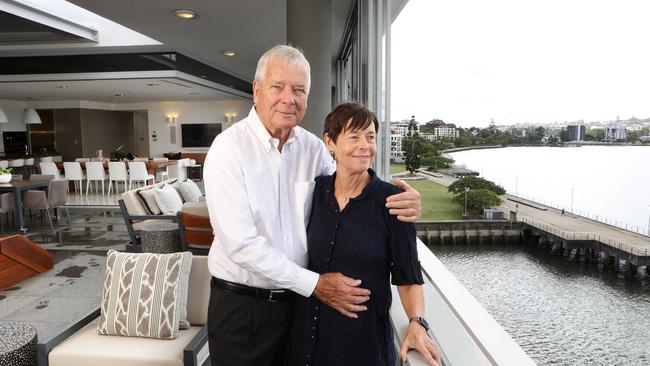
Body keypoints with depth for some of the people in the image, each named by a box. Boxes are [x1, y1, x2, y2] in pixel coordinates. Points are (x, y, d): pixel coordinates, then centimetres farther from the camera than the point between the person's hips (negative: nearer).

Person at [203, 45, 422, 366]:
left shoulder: (313, 147, 0)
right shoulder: (229, 148, -16)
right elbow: (241, 244, -22)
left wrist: (400, 202, -17)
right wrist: (314, 284, -19)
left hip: (298, 300, 5)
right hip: (241, 304, -4)